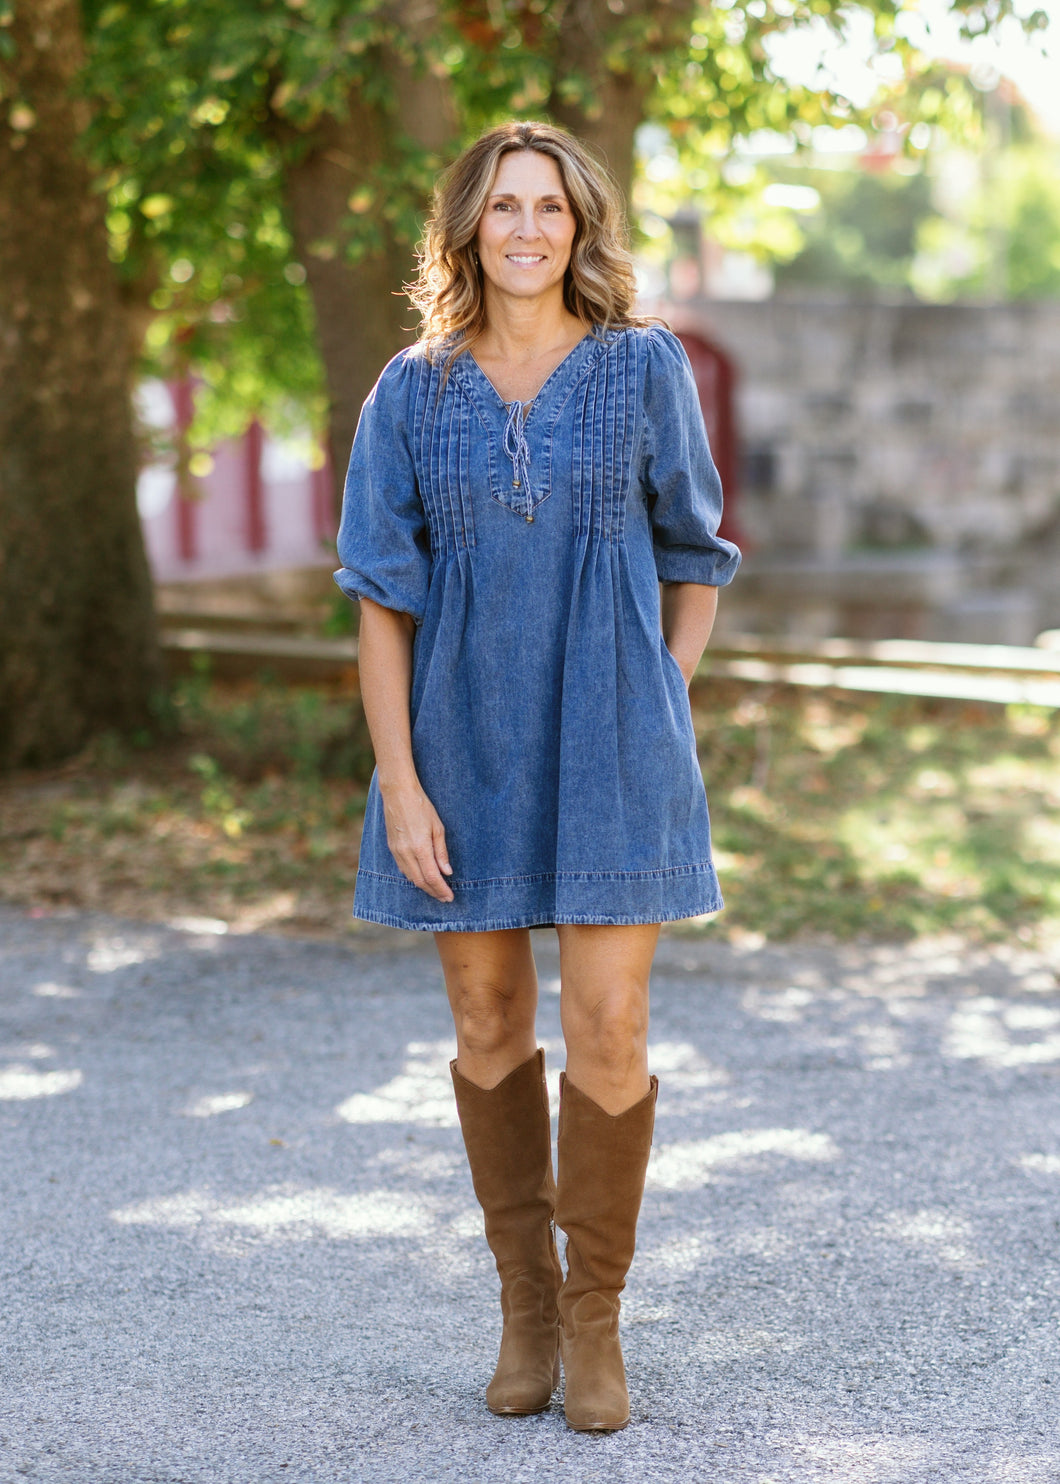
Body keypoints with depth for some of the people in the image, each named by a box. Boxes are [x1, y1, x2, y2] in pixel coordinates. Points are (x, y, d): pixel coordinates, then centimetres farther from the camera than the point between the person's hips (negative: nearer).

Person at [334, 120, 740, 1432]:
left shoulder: (645, 369, -1)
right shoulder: (412, 394, 0)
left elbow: (695, 558, 9)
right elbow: (381, 597, -1)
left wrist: (661, 717, 2)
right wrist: (398, 783, -8)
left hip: (607, 744, -1)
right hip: (465, 744, 1)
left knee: (608, 1028, -6)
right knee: (488, 1023, 8)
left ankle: (595, 1319, 12)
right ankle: (525, 1302, 25)